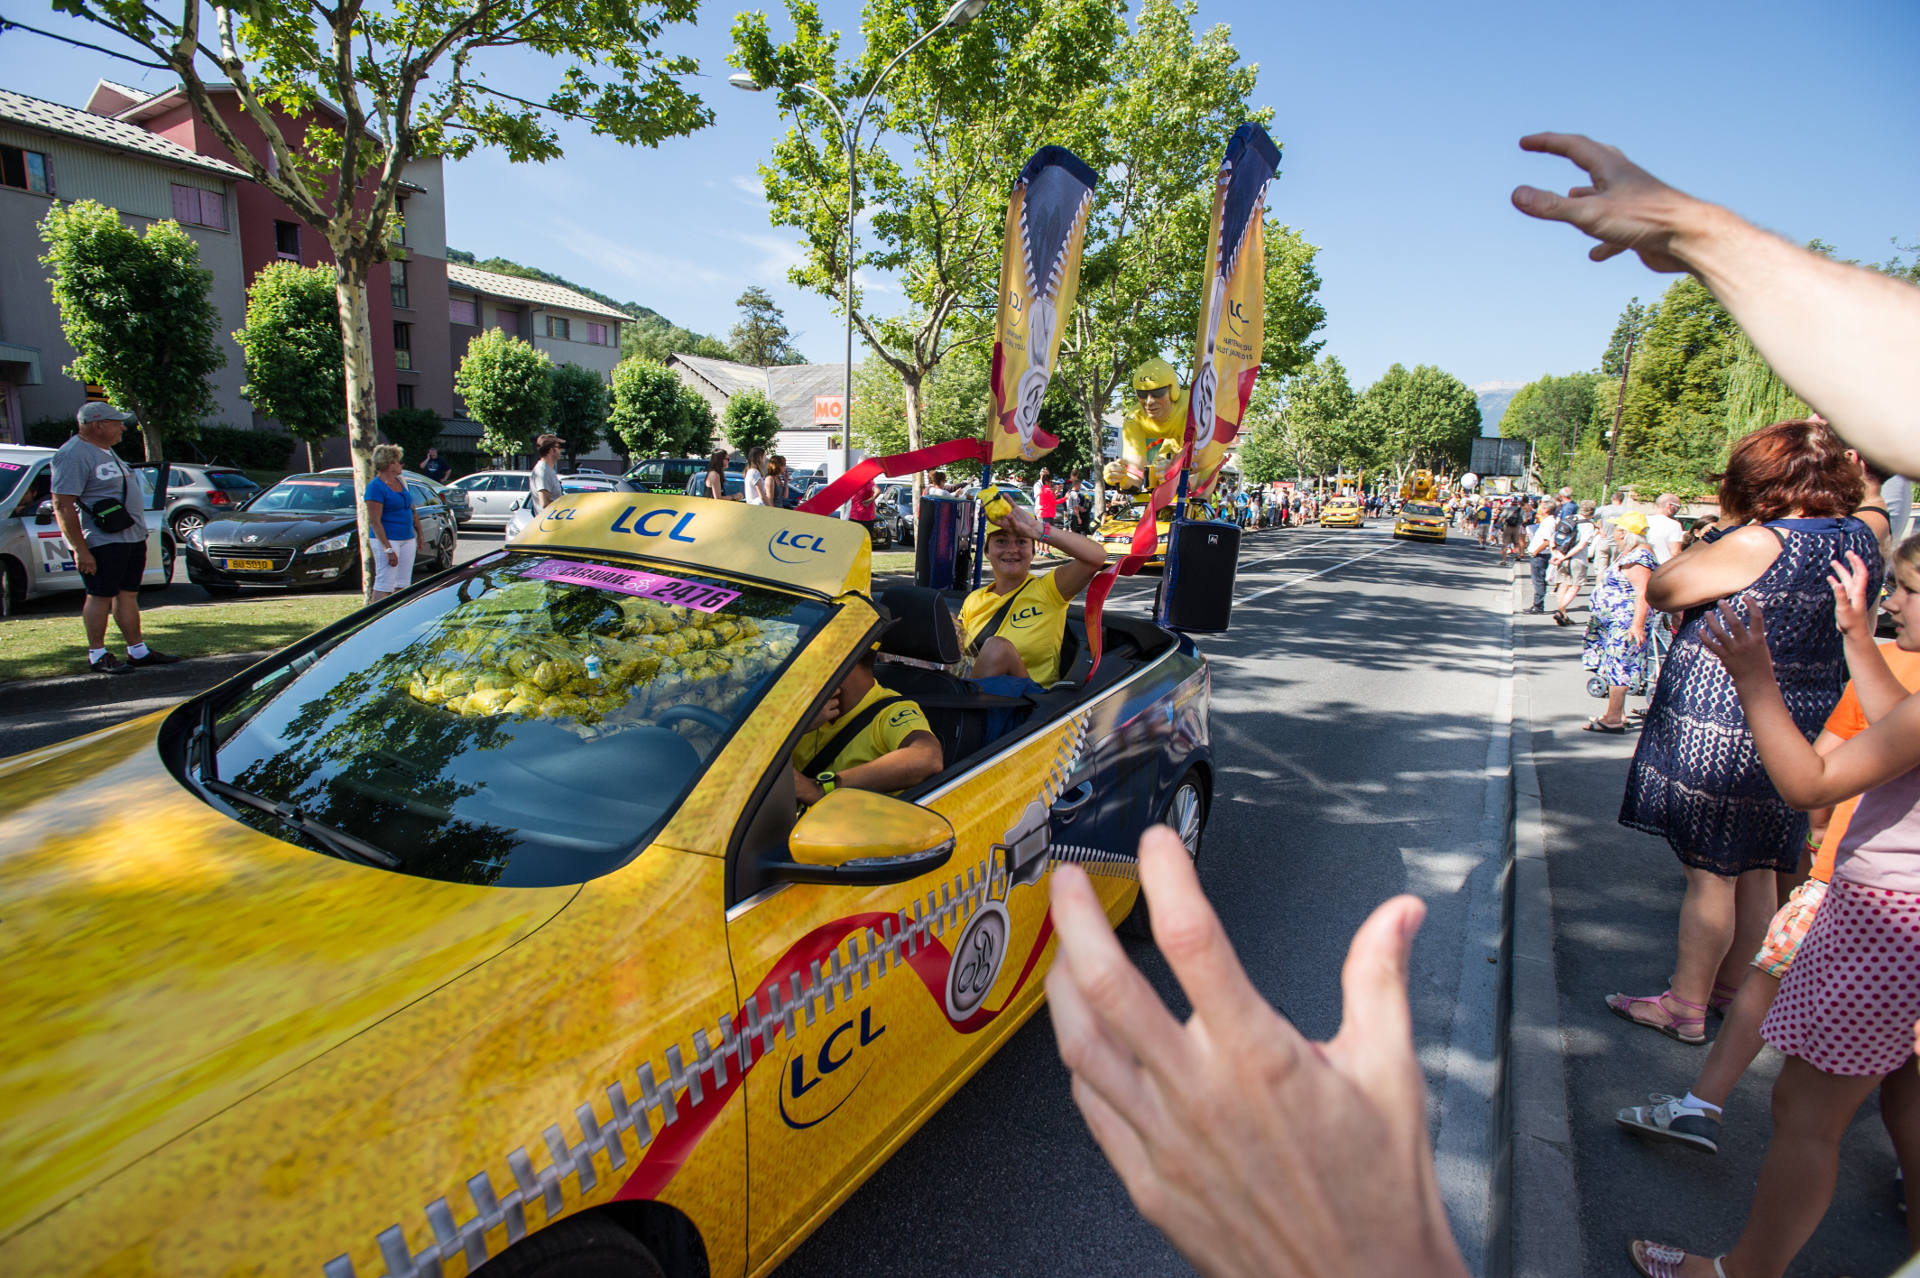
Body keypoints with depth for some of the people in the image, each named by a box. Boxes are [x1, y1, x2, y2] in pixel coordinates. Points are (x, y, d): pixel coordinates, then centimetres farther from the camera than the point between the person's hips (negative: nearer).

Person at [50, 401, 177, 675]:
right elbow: (62, 507, -20)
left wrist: (139, 533, 23)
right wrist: (80, 550, -22)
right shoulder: (73, 455, -15)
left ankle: (138, 651, 18)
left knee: (128, 595, 12)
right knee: (100, 597, -2)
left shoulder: (105, 450, 16)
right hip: (102, 542, -9)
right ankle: (97, 656, 7)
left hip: (132, 537, 9)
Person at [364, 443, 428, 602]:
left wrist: (420, 533, 18)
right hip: (388, 540, -8)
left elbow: (412, 510, 23)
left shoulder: (401, 482, 12)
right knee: (384, 586, -9)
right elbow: (374, 521, -17)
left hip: (407, 539, 8)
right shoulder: (375, 487, -12)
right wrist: (388, 549, -22)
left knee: (402, 584, 10)